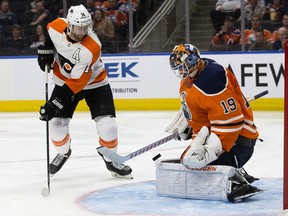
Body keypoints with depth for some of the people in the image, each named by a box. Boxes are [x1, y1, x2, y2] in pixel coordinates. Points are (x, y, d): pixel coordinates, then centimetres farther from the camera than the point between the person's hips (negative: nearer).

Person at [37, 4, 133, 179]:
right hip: (64, 80, 3)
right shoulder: (57, 27, -22)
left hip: (93, 82, -3)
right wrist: (45, 52, -2)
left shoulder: (91, 48, -34)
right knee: (57, 123, -4)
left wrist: (55, 103, -33)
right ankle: (63, 152, 27)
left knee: (107, 124, -15)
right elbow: (48, 33, 8)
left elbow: (77, 82, -32)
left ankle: (110, 159, 10)